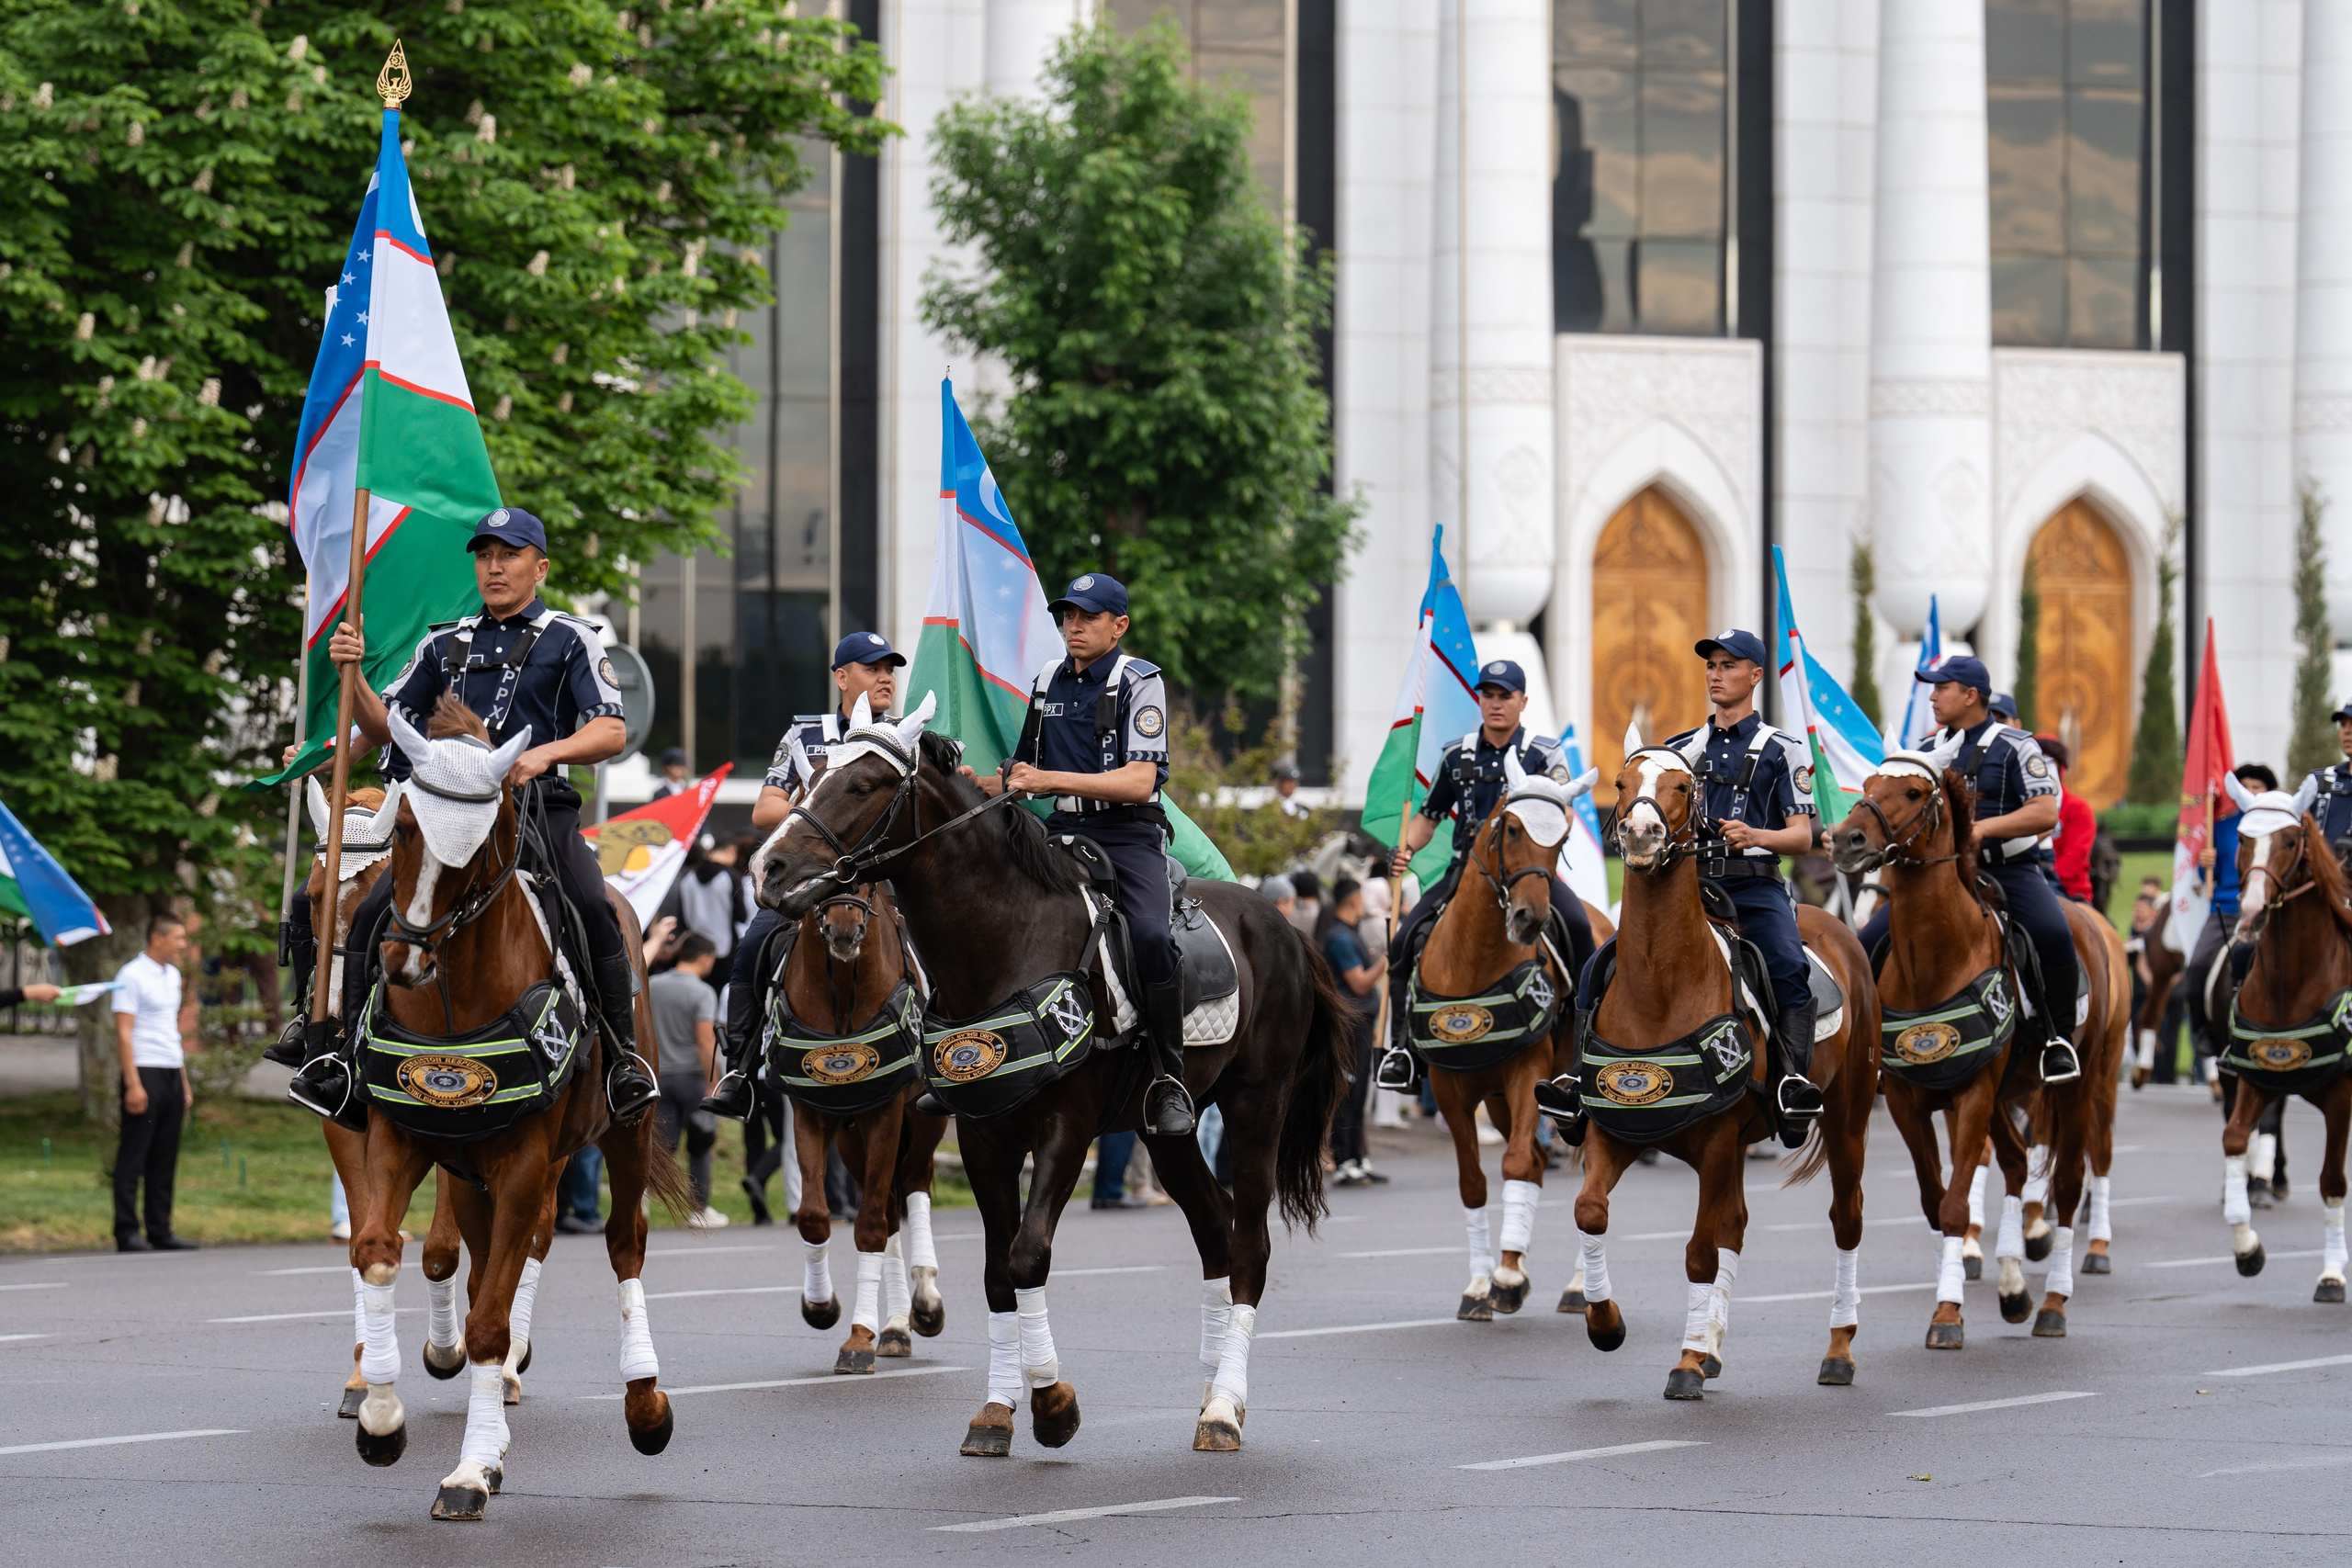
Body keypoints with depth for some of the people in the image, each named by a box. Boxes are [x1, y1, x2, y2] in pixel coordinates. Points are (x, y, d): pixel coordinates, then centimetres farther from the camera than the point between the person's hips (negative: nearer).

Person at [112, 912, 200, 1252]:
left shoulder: (172, 976, 17)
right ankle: (127, 1233, -4)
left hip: (171, 1074, 8)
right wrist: (133, 1084, -18)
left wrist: (184, 1083, 20)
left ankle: (161, 1231, 11)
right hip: (144, 1073, -8)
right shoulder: (132, 976, -7)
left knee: (165, 1160, 8)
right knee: (133, 1157, -5)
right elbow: (123, 1033, -12)